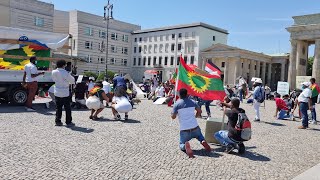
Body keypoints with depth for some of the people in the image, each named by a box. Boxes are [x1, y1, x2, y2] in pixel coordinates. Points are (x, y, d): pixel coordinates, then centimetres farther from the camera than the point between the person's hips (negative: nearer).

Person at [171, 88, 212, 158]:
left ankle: (186, 145, -20)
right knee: (199, 136, 36)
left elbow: (173, 117, -4)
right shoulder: (192, 102, 4)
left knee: (181, 144, 19)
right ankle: (203, 141, -1)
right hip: (195, 128, 3)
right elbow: (199, 111, 15)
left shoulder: (177, 104, -6)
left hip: (184, 130, -3)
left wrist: (172, 112, 16)